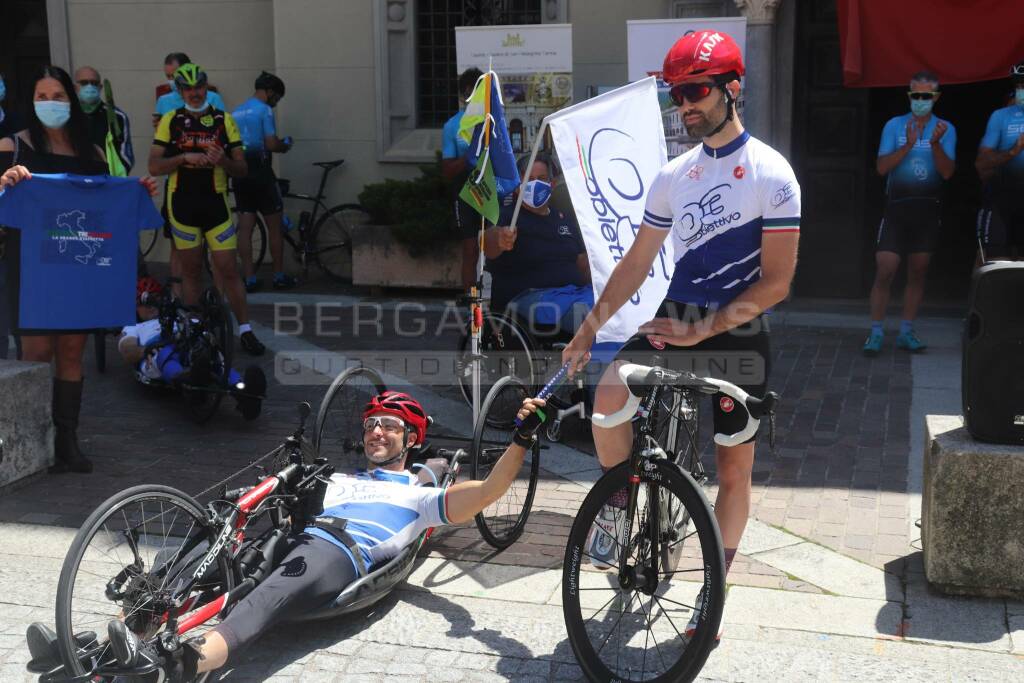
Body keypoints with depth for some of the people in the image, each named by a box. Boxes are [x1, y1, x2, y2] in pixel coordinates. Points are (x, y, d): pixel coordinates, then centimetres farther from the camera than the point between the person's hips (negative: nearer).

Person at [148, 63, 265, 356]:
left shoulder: (224, 120, 3)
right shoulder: (171, 120, 3)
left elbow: (241, 169, 2)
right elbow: (154, 166, -2)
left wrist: (223, 161, -19)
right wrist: (185, 157, -17)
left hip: (216, 203, 0)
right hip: (182, 204, 1)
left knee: (228, 269, -4)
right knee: (191, 271, 8)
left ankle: (245, 330, 2)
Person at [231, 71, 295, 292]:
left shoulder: (235, 112, 15)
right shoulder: (264, 110, -7)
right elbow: (271, 143, -15)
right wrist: (285, 145, 5)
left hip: (239, 174, 7)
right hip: (261, 174, -6)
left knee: (245, 228, 6)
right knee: (274, 227, 4)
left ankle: (249, 279, 5)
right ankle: (280, 276, 10)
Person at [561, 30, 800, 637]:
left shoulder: (771, 174, -9)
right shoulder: (673, 176, 7)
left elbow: (777, 281, -13)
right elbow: (637, 263, 12)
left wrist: (705, 330, -20)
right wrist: (588, 330, 8)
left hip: (740, 334, -3)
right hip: (677, 318, 3)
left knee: (734, 469, 4)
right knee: (609, 394, -25)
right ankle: (618, 500, 1)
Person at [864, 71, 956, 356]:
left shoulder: (946, 129, 4)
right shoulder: (895, 125, 2)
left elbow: (947, 172, -7)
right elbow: (881, 167, -9)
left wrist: (935, 143, -21)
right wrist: (908, 145, -20)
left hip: (928, 209, 2)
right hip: (897, 207, -2)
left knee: (918, 272, 7)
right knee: (885, 271, -9)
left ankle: (906, 333, 16)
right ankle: (876, 333, -1)